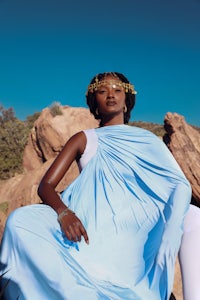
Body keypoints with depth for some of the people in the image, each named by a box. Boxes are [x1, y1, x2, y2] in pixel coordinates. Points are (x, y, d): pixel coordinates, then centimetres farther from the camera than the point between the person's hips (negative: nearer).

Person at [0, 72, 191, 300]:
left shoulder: (147, 140, 16)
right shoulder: (84, 140, 15)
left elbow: (180, 184, 3)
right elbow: (45, 185, 6)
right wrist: (63, 212, -18)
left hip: (126, 232, 0)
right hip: (85, 228, 1)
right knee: (19, 221, -23)